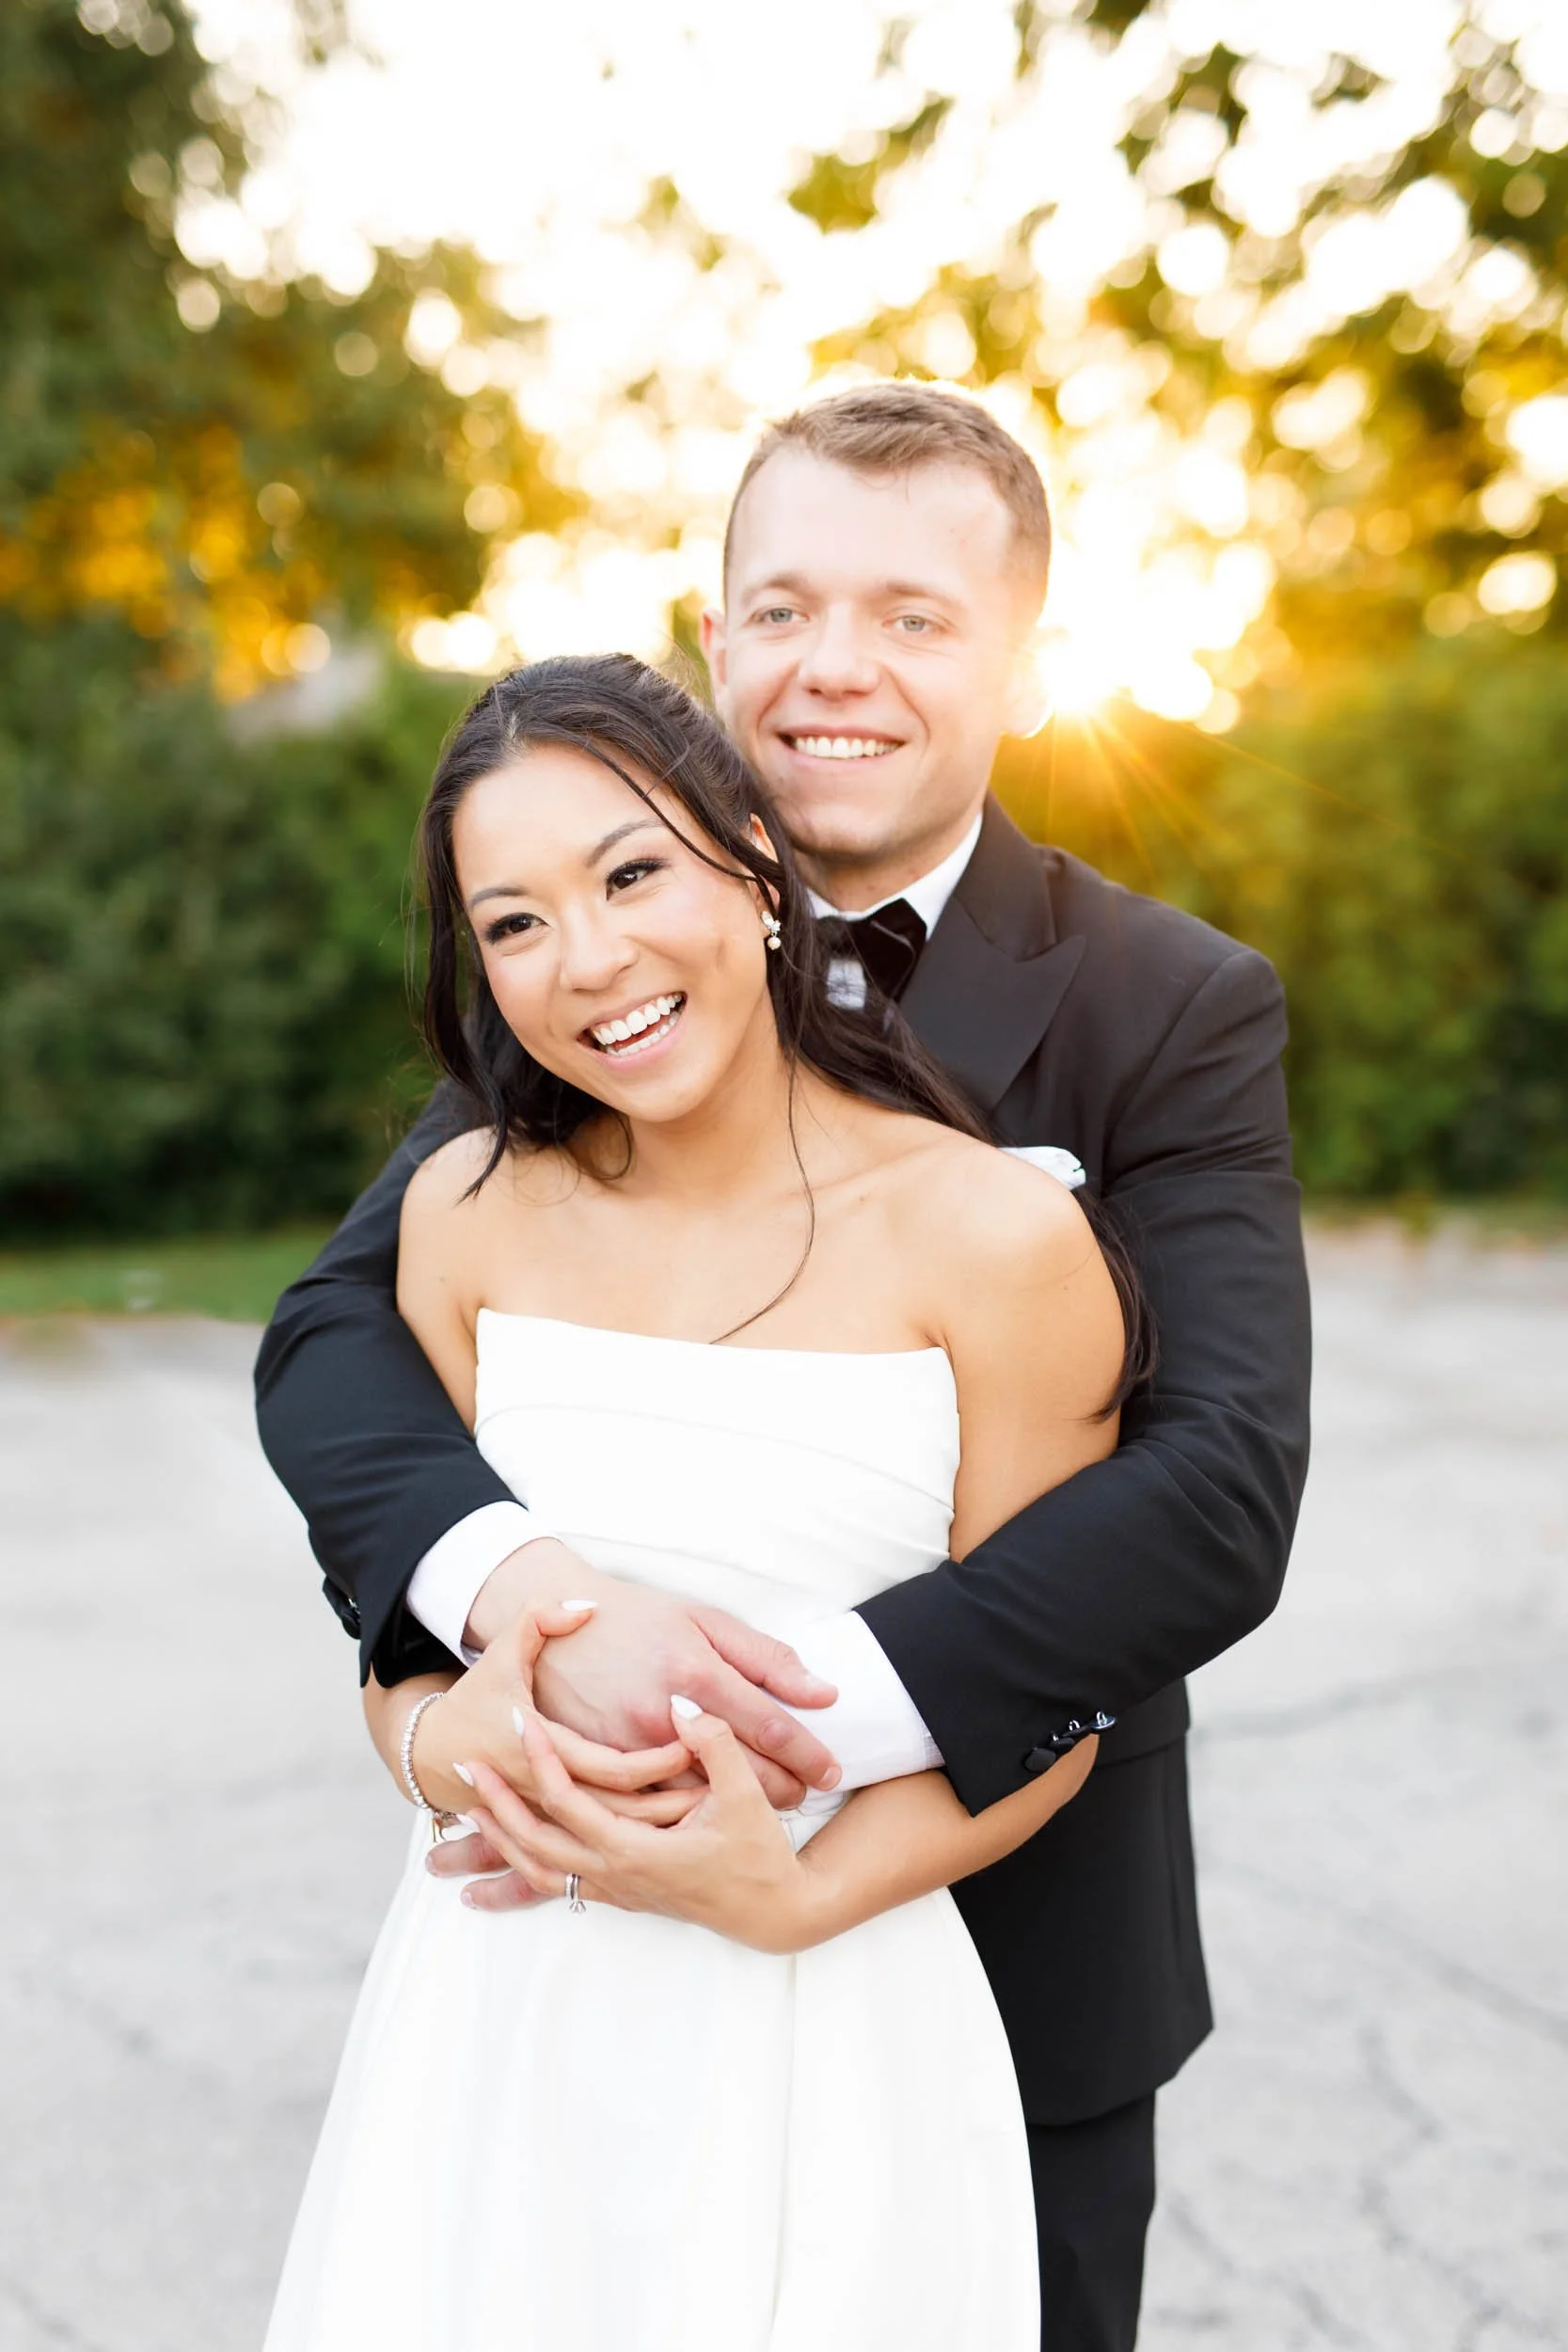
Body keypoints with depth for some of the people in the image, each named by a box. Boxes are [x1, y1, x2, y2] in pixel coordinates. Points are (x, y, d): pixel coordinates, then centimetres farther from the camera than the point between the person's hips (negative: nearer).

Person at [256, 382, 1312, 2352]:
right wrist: (533, 1595, -33)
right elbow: (335, 1332, -12)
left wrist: (798, 1720, -35)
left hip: (1012, 1950, -2)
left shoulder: (1178, 1013, -12)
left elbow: (1223, 1484, -23)